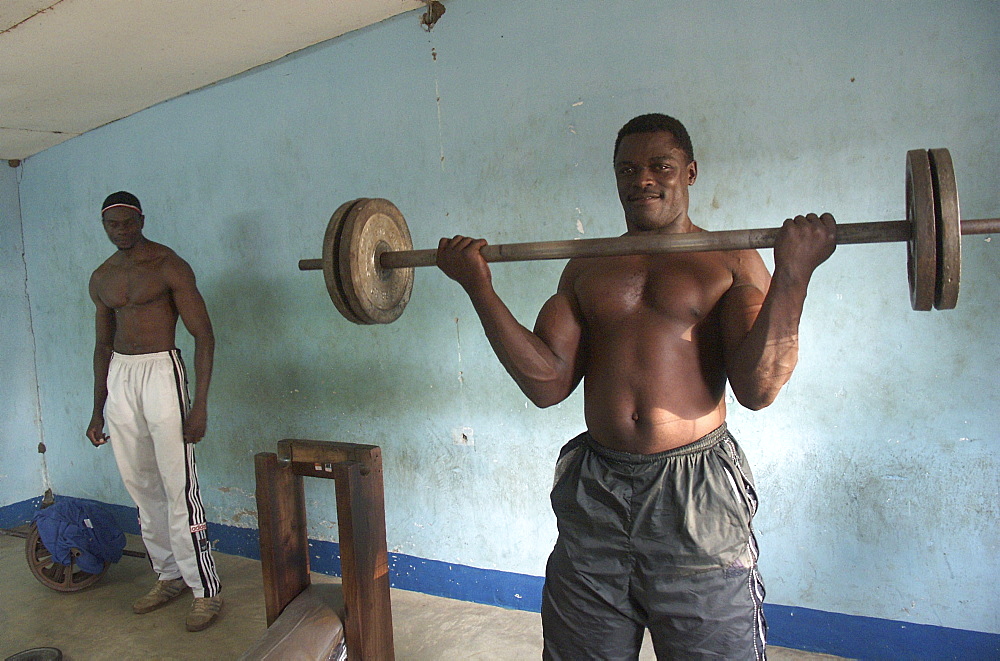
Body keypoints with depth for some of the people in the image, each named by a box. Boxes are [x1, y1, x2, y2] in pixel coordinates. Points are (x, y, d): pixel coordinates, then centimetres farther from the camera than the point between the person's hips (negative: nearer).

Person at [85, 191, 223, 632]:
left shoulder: (169, 266, -7)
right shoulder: (101, 278, 13)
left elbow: (204, 336, -10)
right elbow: (103, 344, 20)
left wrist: (200, 405, -16)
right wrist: (98, 410, 18)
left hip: (161, 373, -7)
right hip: (118, 379, 7)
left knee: (178, 487, -7)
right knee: (142, 488, 11)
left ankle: (206, 590, 2)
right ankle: (169, 577, 26)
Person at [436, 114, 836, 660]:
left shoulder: (733, 262, 1)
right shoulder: (585, 268, 9)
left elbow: (758, 387, -12)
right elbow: (547, 384, -2)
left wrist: (793, 275, -21)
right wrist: (479, 287, -7)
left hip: (696, 492, -3)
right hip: (594, 491, 3)